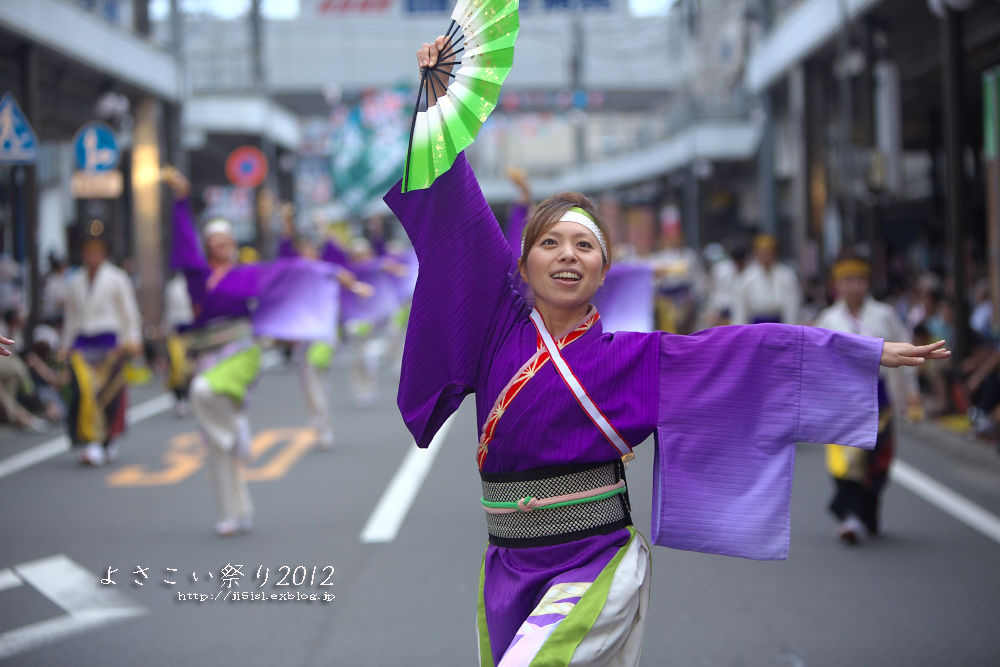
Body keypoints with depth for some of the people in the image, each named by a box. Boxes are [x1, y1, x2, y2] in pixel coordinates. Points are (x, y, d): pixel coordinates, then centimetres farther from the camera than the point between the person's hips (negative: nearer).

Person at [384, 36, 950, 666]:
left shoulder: (630, 358, 0)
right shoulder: (501, 330, 4)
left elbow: (745, 352, -4)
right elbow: (464, 225, 2)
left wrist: (873, 353, -4)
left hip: (596, 568, -3)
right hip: (510, 570, 3)